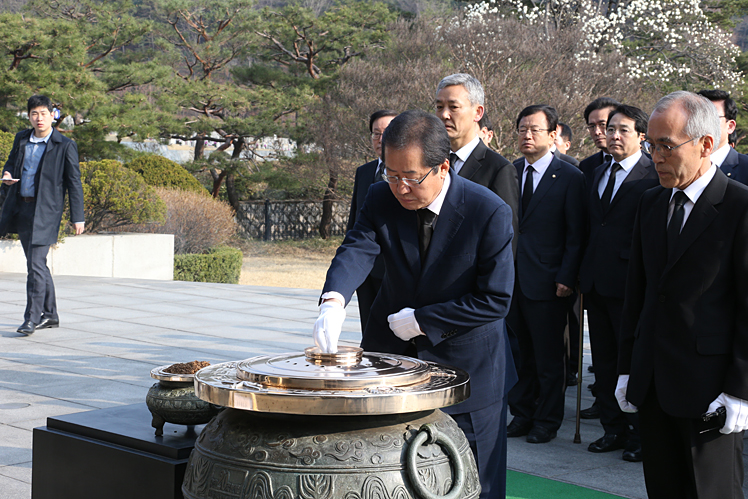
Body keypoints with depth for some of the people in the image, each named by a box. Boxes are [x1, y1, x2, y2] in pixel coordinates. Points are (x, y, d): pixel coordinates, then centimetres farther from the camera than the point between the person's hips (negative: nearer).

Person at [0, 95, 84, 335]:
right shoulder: (21, 139, 9)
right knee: (36, 264, 13)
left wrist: (77, 218, -7)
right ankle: (49, 315, 24)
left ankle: (32, 318, -8)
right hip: (20, 208, 6)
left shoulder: (65, 146, -6)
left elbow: (74, 183, -5)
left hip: (44, 212, -6)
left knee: (35, 265, -13)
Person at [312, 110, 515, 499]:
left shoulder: (491, 213, -20)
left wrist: (422, 320, -18)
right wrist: (334, 300, -45)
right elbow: (356, 250, -24)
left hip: (463, 360, -3)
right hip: (390, 349, 4)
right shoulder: (381, 199, -8)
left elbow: (496, 299, -19)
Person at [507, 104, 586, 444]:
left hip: (547, 282, -4)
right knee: (519, 354, 11)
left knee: (548, 358, 5)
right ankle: (521, 415, 24)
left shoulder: (570, 178, -5)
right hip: (510, 278, 4)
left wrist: (567, 278, -12)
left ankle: (547, 422, 17)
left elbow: (576, 235, -6)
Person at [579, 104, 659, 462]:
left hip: (628, 284, -7)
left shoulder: (653, 176, -10)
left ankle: (640, 435, 13)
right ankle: (613, 429, 24)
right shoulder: (598, 173, 14)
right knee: (604, 361, 13)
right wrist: (583, 270, 11)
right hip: (596, 281, 7)